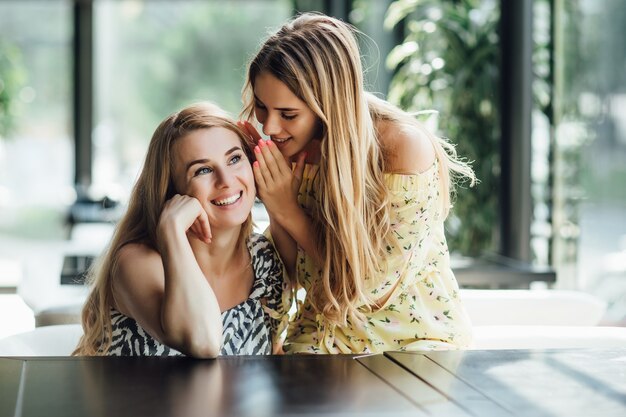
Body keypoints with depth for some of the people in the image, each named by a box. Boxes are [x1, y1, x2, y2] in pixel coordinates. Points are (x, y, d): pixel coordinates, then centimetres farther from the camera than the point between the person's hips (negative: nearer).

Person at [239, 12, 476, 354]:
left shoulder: (404, 147, -23)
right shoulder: (291, 148, -6)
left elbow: (372, 285, -16)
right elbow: (297, 275, 0)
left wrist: (289, 212, -20)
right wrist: (274, 208, -16)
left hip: (416, 336, -3)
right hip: (324, 335, 3)